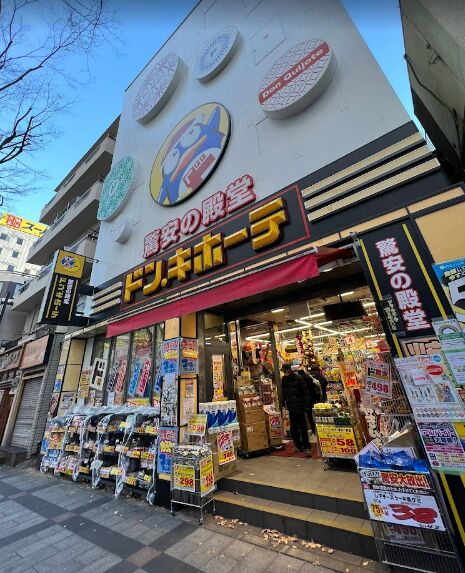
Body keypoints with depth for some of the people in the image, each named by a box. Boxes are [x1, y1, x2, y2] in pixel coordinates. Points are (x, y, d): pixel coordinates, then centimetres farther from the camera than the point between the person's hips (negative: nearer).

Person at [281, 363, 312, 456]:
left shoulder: (298, 378, -13)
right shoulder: (284, 380, 3)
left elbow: (305, 392, -12)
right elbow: (283, 393, 11)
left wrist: (307, 406, -14)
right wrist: (283, 403, 5)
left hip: (299, 407, -5)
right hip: (291, 408, 5)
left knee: (303, 428, 1)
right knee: (293, 428, 13)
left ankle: (307, 447, 14)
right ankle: (298, 445, 28)